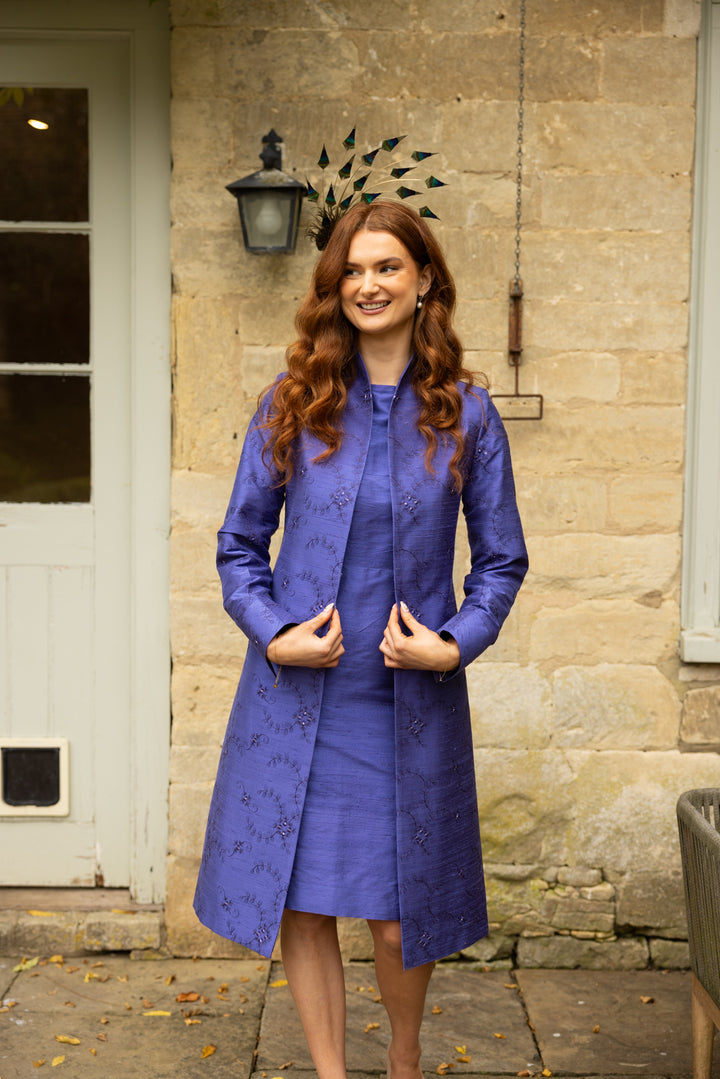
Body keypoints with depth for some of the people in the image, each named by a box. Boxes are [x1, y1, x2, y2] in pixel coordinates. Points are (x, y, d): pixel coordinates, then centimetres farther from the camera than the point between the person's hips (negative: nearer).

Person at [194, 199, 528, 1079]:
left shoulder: (465, 414, 1)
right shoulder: (291, 405, 2)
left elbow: (502, 559, 6)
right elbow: (240, 544, 6)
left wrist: (454, 644, -9)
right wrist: (273, 634, -9)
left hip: (411, 703, 0)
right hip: (297, 696, 1)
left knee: (399, 919, 8)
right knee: (300, 905, 6)